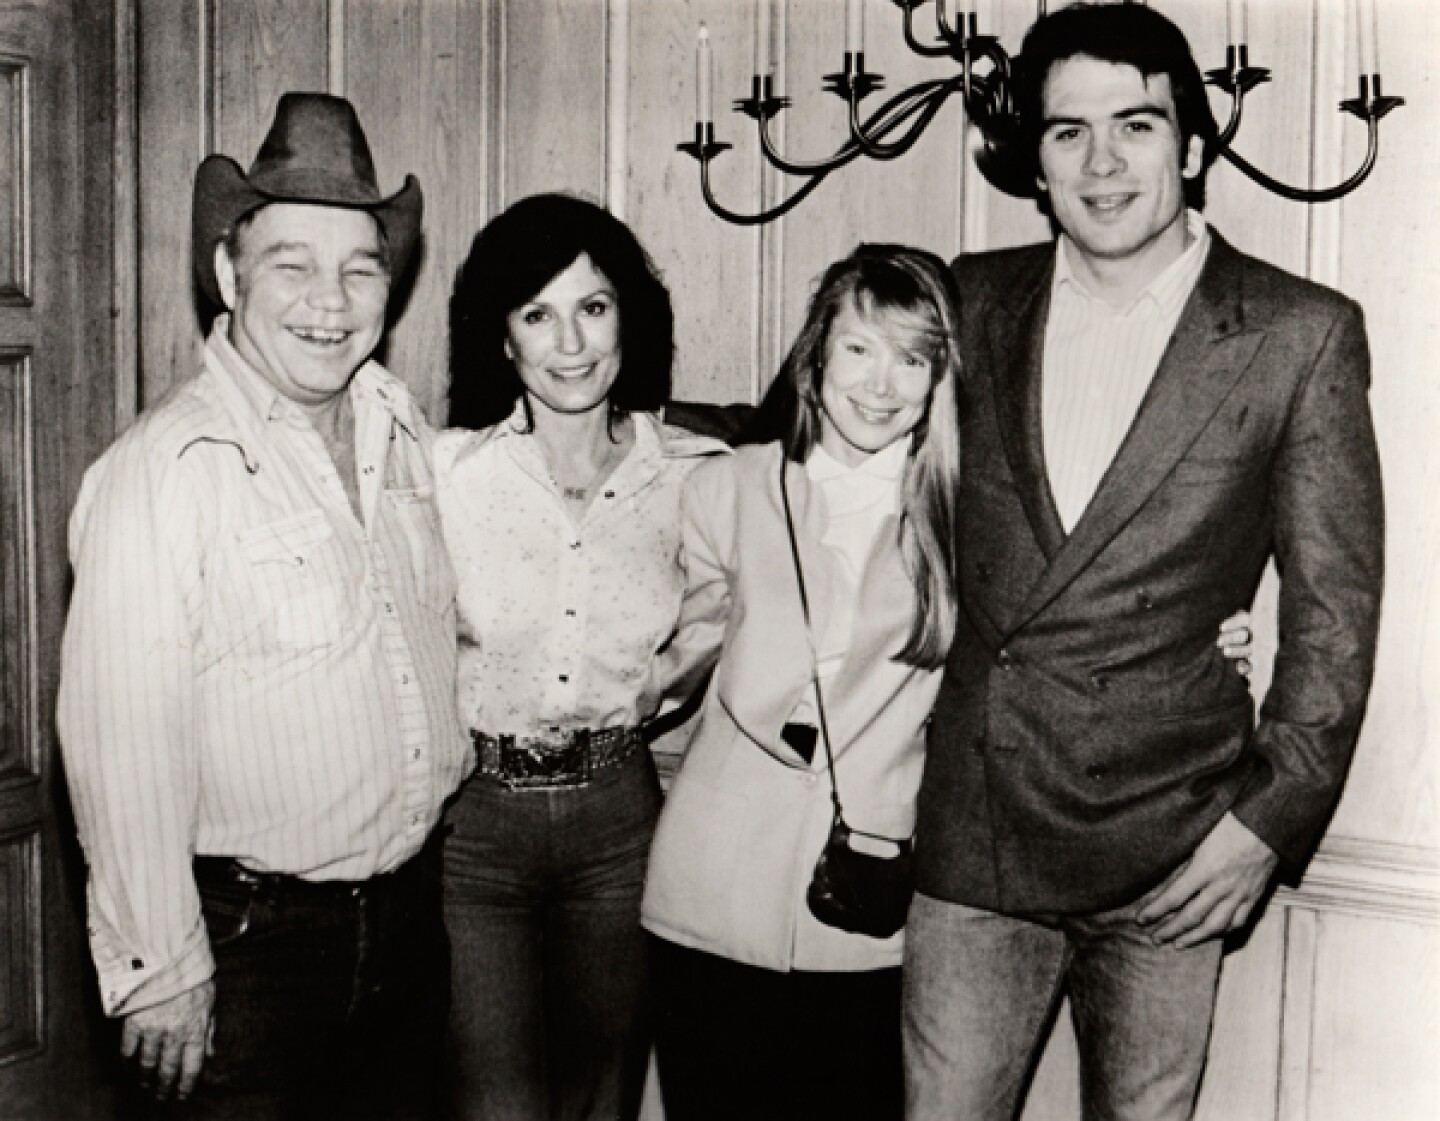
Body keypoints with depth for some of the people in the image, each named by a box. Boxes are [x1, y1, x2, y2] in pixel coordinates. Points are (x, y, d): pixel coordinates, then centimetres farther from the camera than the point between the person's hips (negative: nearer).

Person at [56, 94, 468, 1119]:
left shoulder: (404, 432, 4)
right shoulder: (163, 468, -18)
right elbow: (121, 738, -20)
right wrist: (159, 974, -17)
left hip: (412, 909, 7)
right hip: (255, 940, -6)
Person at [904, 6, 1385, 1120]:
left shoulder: (1299, 336, -3)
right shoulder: (980, 300, 6)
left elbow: (1333, 610, -1)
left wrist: (1271, 817, -6)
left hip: (1167, 845, -2)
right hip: (973, 826, 2)